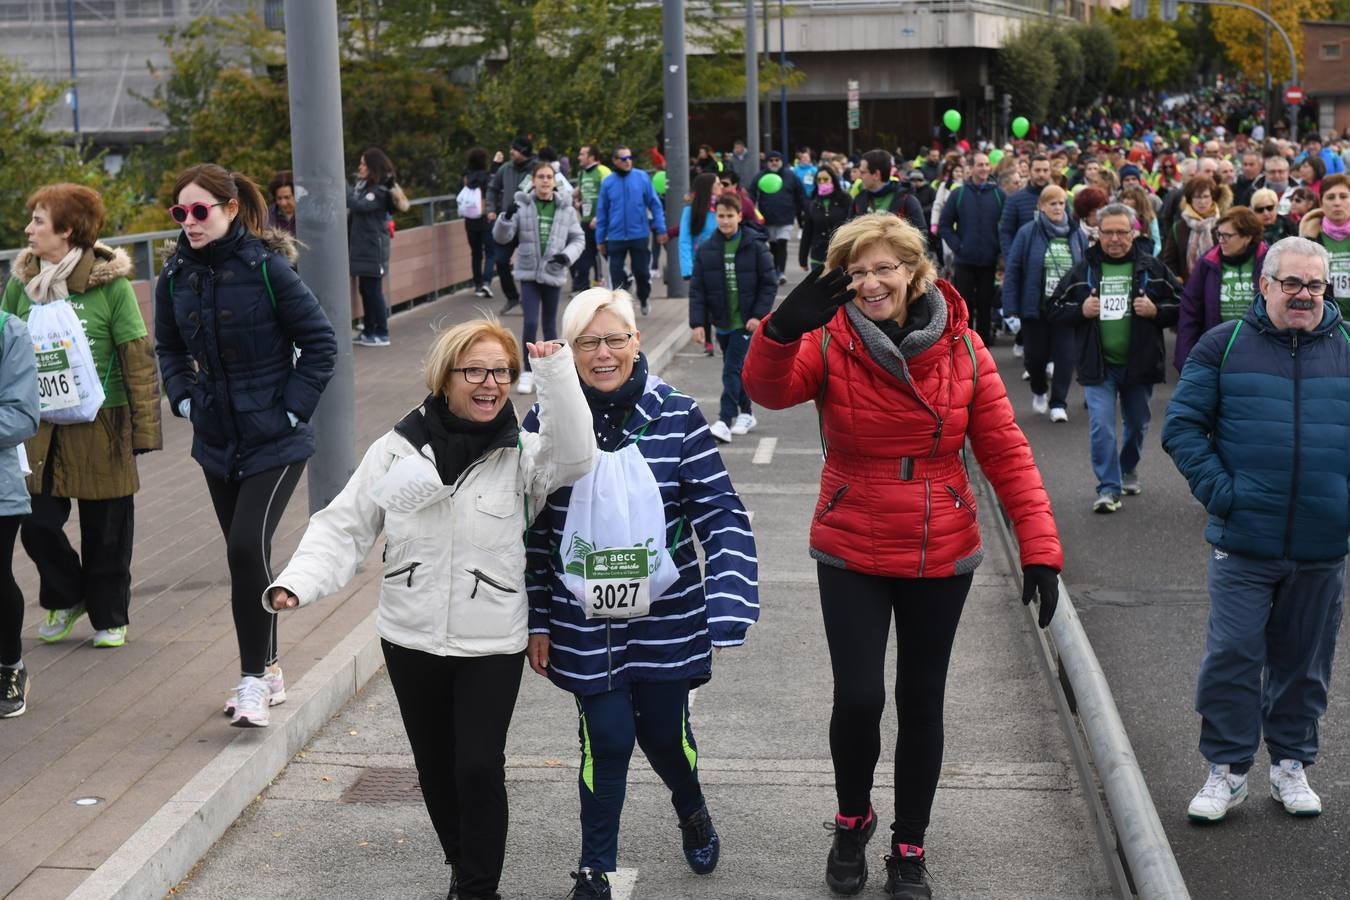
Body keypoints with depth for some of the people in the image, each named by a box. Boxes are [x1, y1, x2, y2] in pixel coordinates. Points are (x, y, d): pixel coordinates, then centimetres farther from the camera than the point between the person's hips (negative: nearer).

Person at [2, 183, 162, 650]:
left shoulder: (110, 283, -9)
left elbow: (138, 357, -7)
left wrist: (144, 427, -9)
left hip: (100, 424, -3)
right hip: (39, 426, 3)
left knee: (105, 528, 7)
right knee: (38, 523, 1)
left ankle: (109, 617, 25)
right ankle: (65, 599, 28)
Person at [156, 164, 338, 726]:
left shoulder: (266, 267, -14)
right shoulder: (177, 275, 0)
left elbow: (320, 341, -9)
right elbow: (168, 347, 17)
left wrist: (294, 407, -13)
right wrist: (184, 399, 3)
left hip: (274, 441, -6)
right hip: (217, 441, 6)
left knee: (247, 547, -17)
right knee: (244, 554, 13)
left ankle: (254, 677, -4)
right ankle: (269, 671, 27)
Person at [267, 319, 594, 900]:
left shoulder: (522, 454, -5)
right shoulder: (397, 450, -2)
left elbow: (574, 458, -26)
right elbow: (344, 528, 0)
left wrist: (556, 372, -32)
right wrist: (298, 583, -14)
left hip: (492, 644, -2)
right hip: (411, 640, 3)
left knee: (479, 768, -9)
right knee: (435, 767, 16)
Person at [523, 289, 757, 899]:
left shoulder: (677, 415, -9)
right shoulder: (547, 421, -6)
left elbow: (720, 513, -10)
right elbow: (532, 528, 1)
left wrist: (728, 608, -19)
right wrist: (536, 621, 2)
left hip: (667, 615, 0)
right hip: (584, 620, 0)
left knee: (664, 731, 12)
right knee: (607, 739, -1)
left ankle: (692, 812, 47)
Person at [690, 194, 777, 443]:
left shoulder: (755, 247, -7)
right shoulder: (706, 250, 0)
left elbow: (770, 283, -4)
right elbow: (697, 289, -1)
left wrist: (759, 315, -11)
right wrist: (697, 323, -8)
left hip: (746, 322, -4)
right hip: (723, 322, 4)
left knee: (732, 369, -12)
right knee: (736, 370, 15)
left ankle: (725, 421, -13)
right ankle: (745, 414, 29)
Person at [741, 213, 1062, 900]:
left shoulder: (961, 348, -7)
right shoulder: (829, 344, -10)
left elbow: (1006, 453, -6)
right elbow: (768, 389, -30)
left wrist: (1039, 548, -13)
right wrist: (784, 330, -51)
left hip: (941, 559, 1)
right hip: (852, 557, -1)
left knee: (922, 703, 12)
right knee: (859, 699, -5)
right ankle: (852, 821, 26)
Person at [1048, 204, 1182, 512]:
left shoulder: (1152, 268, 0)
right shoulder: (1084, 270, 1)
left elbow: (1180, 307, 3)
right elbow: (1055, 309, 5)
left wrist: (1156, 311, -15)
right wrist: (1081, 311, -13)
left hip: (1139, 362, 1)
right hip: (1098, 364, -1)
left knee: (1137, 424, 18)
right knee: (1101, 426, -12)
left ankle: (1128, 469, 43)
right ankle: (1108, 488, -6)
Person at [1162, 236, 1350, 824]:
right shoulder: (1225, 346, 1)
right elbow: (1182, 425, 0)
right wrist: (1218, 490, -10)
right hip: (1244, 541, -2)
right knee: (1231, 657, -2)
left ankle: (1291, 765, 28)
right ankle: (1227, 770, 12)